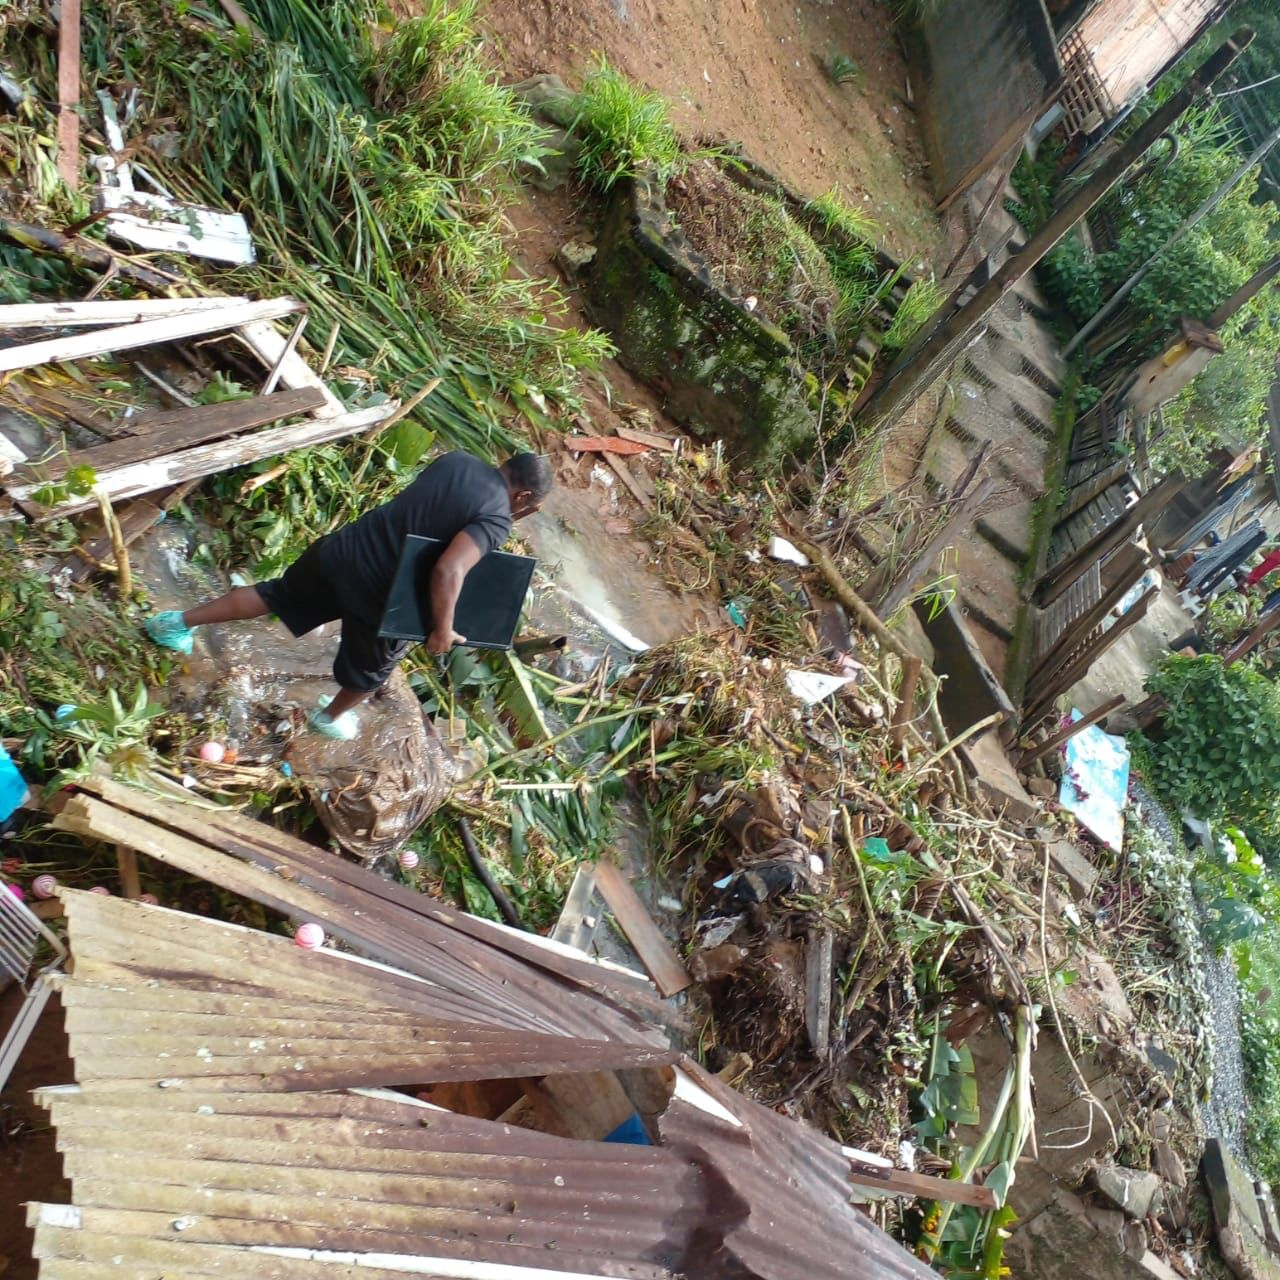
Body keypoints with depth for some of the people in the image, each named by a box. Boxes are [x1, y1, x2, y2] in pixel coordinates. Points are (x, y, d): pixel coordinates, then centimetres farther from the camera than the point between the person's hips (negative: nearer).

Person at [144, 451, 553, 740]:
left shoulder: (458, 460, 2)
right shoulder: (496, 518, -20)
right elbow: (448, 572, -32)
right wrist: (442, 630, -20)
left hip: (345, 549, 6)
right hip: (379, 594, -5)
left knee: (274, 594, 27)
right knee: (371, 669, 25)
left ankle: (179, 622, 35)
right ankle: (330, 718, 50)